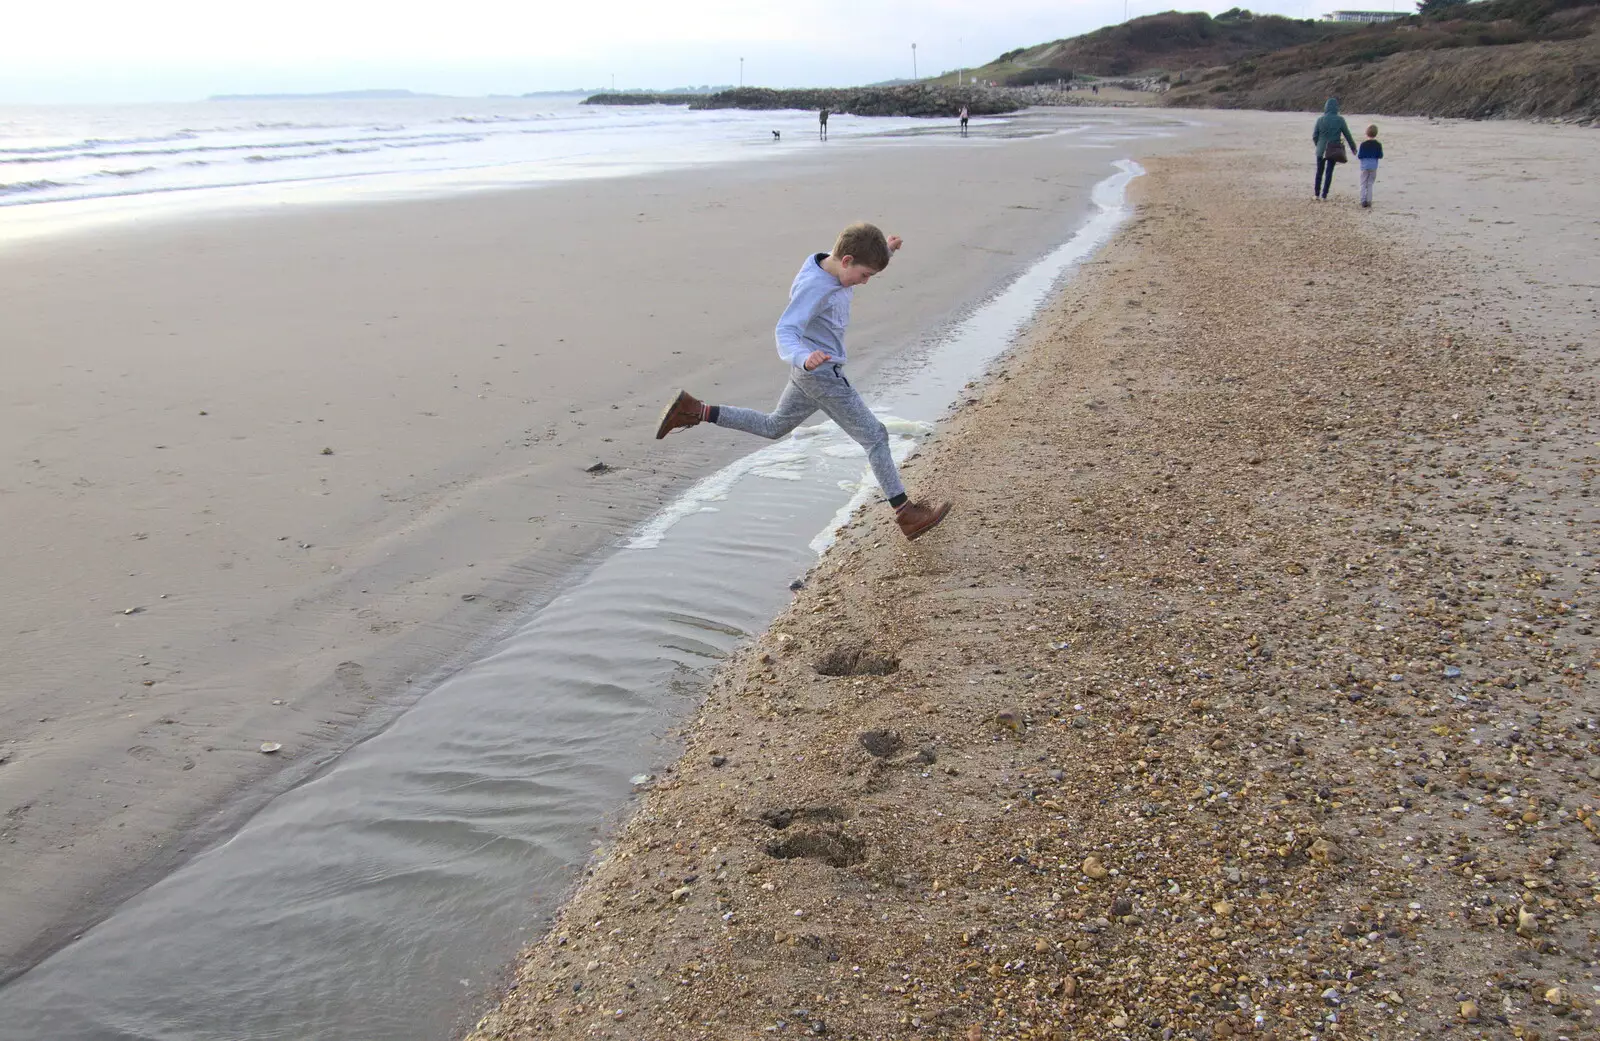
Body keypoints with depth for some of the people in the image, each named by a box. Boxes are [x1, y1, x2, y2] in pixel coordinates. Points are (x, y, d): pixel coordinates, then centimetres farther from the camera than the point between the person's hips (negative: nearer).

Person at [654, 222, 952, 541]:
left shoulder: (832, 266, 0)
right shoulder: (813, 286, -28)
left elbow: (860, 269, 25)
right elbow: (786, 330, -37)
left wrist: (886, 250, 9)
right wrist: (803, 358, -57)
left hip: (810, 373, 10)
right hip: (823, 375, -10)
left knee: (773, 426, 25)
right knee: (875, 437, -3)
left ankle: (694, 411, 22)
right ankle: (906, 514, 4)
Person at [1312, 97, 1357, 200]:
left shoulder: (1320, 119, -6)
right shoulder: (1340, 120, -7)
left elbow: (1314, 136, -1)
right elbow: (1347, 135, 0)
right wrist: (1353, 147, 12)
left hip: (1321, 150, 1)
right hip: (1334, 151, -1)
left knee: (1319, 172, 13)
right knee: (1329, 173, 7)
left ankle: (1316, 194, 15)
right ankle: (1324, 195, 6)